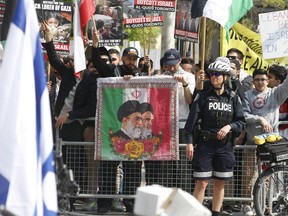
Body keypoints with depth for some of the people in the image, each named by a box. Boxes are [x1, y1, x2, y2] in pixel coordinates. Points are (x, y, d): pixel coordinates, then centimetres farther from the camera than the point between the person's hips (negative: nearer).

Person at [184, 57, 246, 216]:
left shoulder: (233, 98, 6)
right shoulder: (203, 96, 0)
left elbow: (241, 122, 5)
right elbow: (192, 120, -2)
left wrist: (229, 126, -14)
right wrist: (189, 142, -9)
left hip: (225, 146, 2)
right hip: (205, 145, -2)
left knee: (220, 184, 8)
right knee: (202, 183, -6)